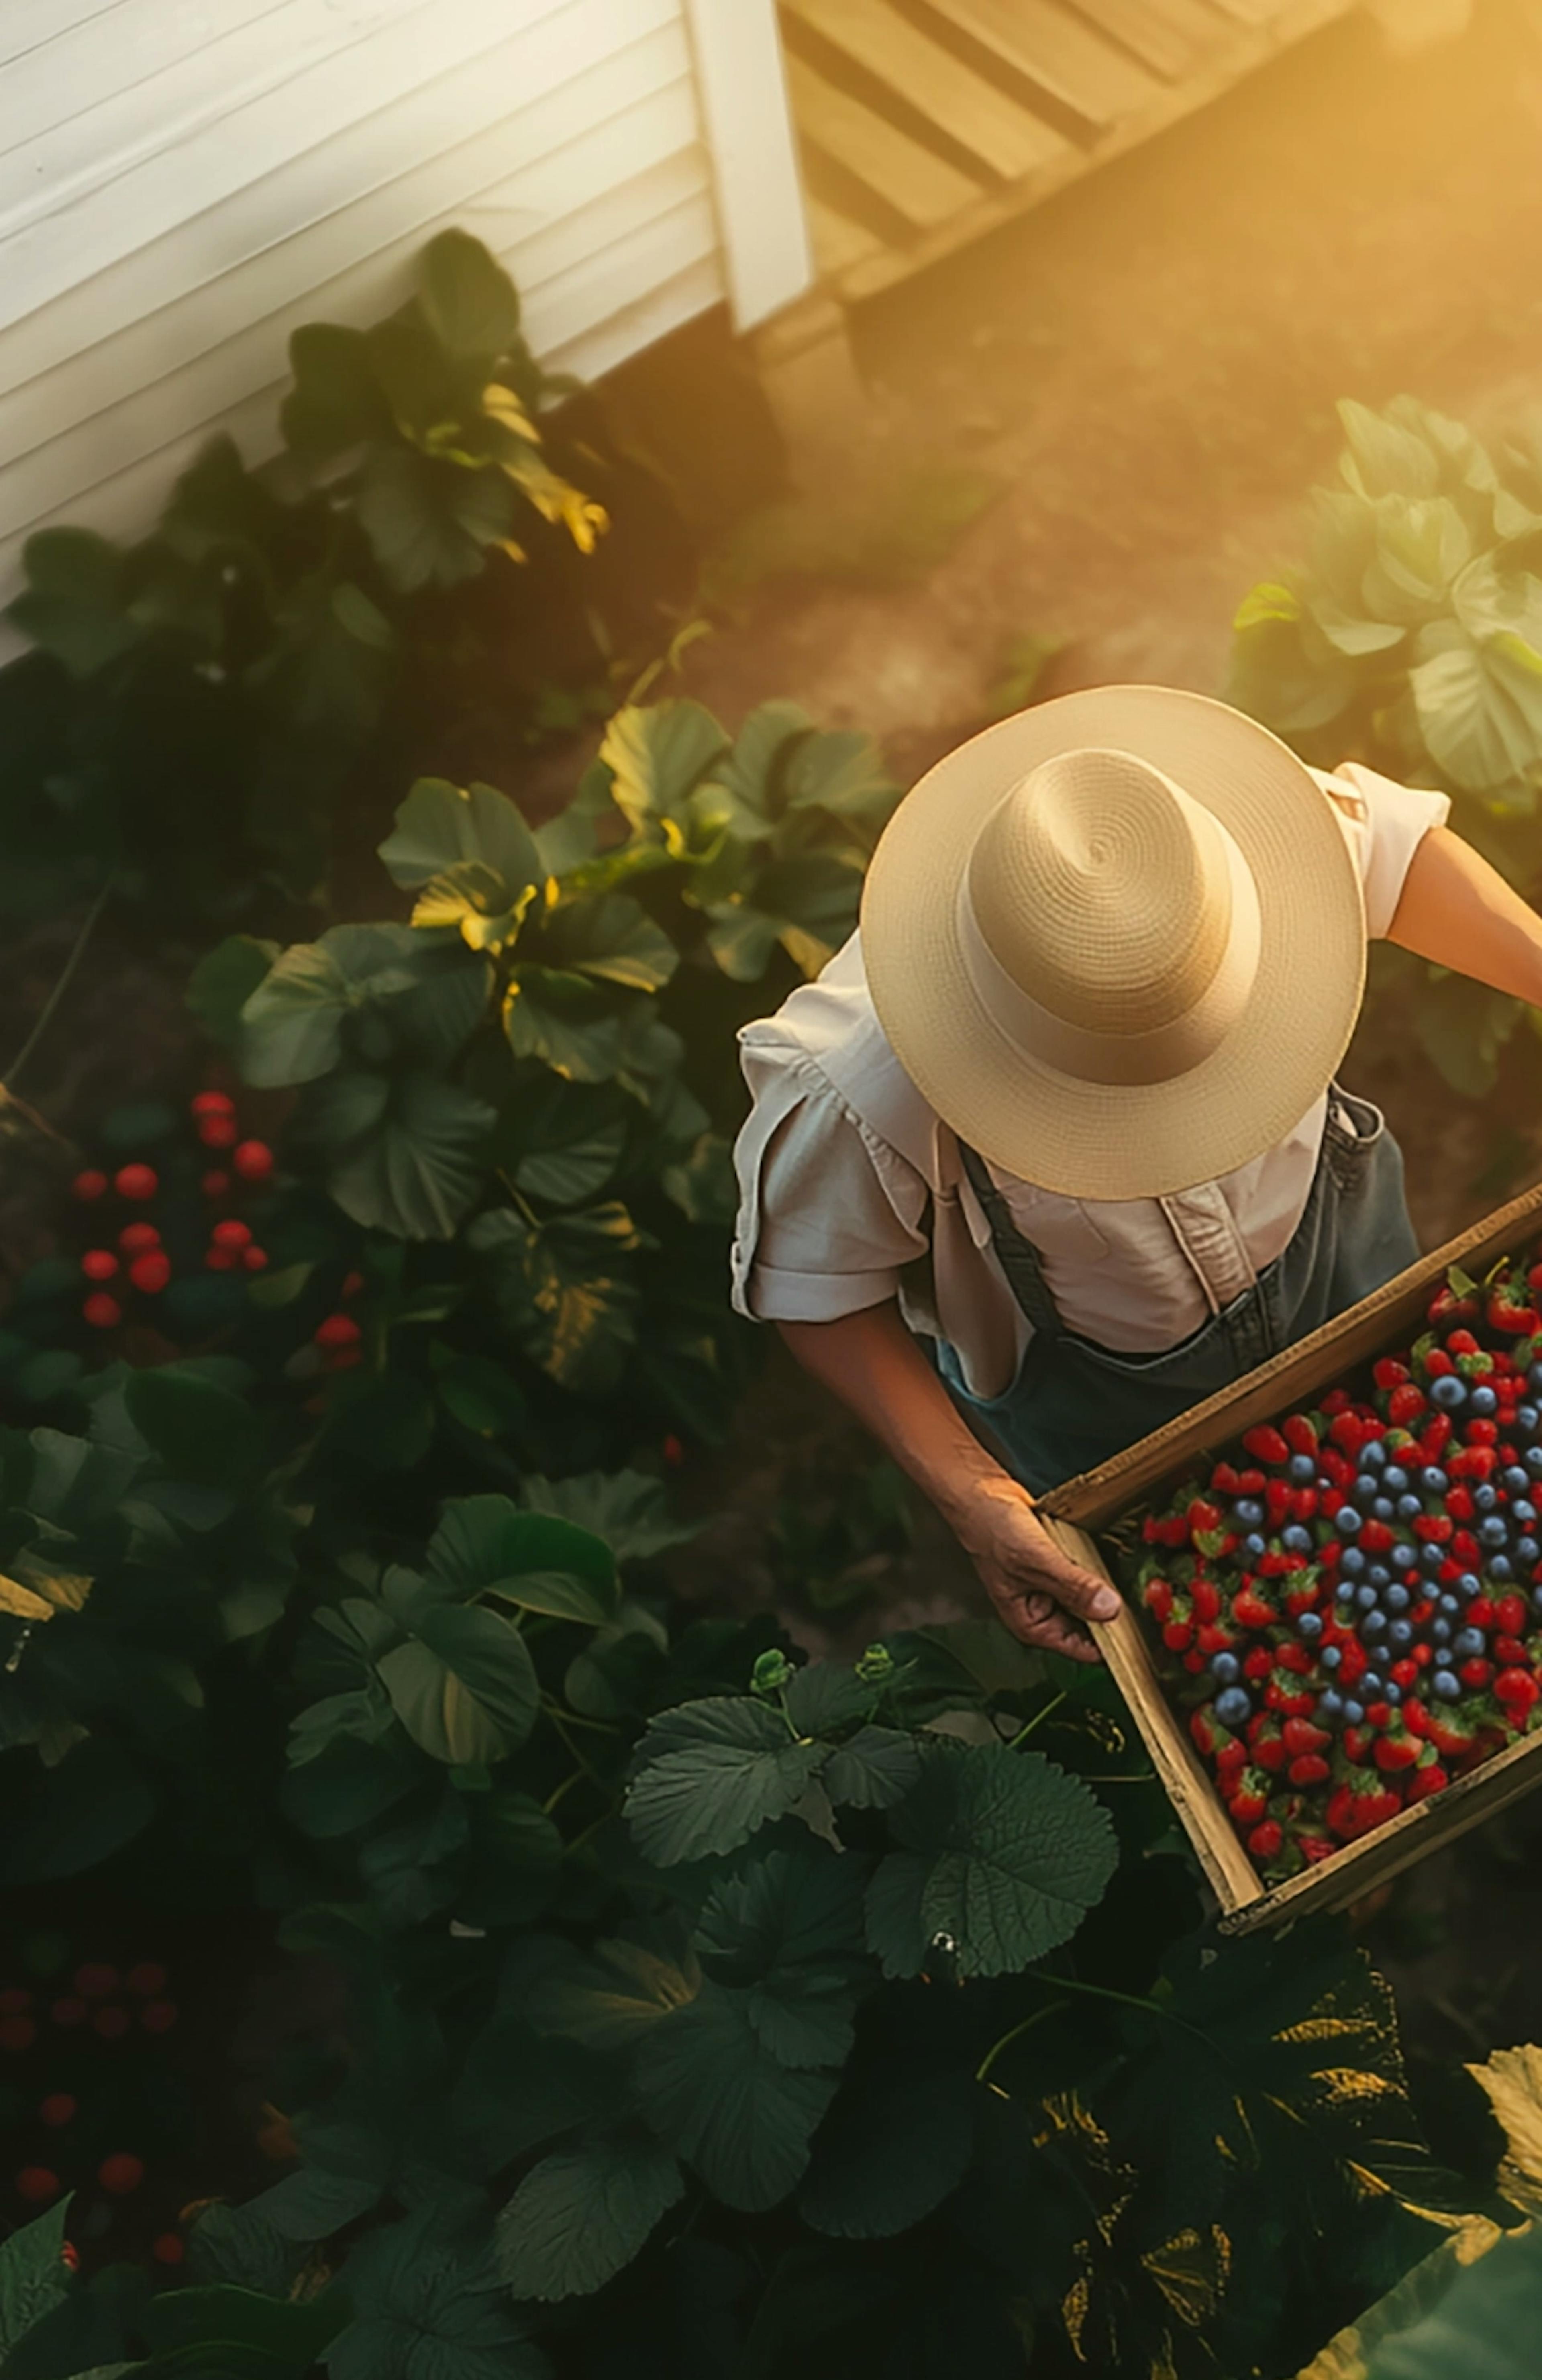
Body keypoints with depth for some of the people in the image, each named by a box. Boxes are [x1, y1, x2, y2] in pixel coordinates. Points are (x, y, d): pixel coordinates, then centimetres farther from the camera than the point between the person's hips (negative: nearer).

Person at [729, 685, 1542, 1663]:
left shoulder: (1238, 834, -36)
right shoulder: (863, 1098, -43)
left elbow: (1394, 847, -11)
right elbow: (814, 1286, -22)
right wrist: (969, 1492, -28)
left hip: (1335, 1246, 4)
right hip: (1097, 1396, -3)